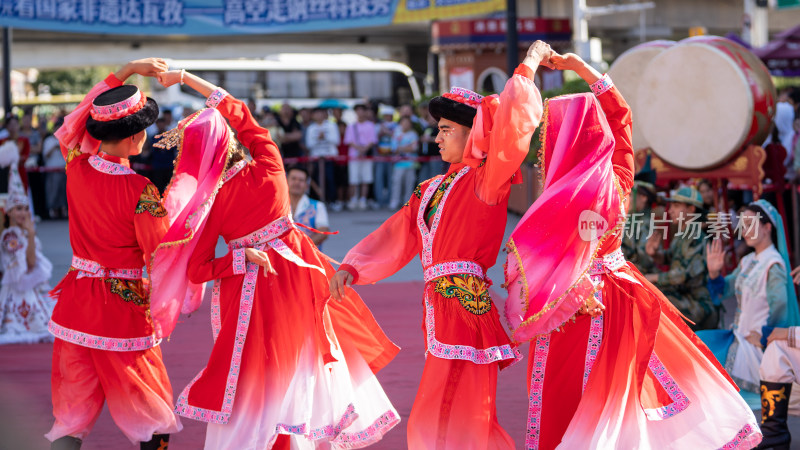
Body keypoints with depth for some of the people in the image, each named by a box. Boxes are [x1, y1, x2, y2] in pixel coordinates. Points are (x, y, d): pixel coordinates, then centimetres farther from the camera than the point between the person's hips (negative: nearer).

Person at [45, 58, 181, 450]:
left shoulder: (76, 166, -5)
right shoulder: (139, 190, -20)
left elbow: (79, 118, 13)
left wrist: (127, 71, 11)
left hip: (75, 303, 5)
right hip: (124, 305, -5)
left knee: (73, 410, 10)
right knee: (151, 416, 10)